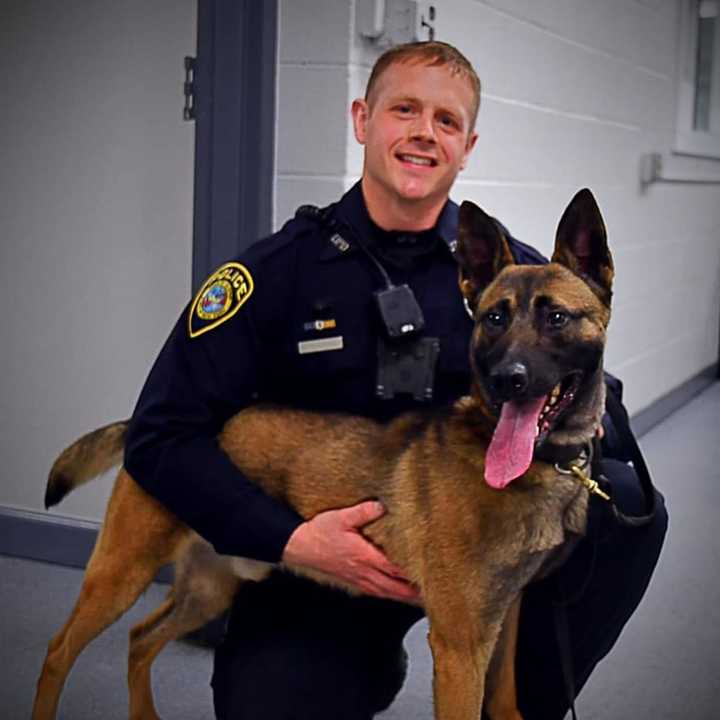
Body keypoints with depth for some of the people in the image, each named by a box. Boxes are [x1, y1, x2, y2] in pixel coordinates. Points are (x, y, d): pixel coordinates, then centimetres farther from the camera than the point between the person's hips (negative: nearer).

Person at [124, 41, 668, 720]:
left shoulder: (512, 271, -2)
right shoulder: (278, 268, -8)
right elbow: (163, 433, -10)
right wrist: (291, 539, -21)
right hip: (312, 566, -1)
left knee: (625, 505, -19)